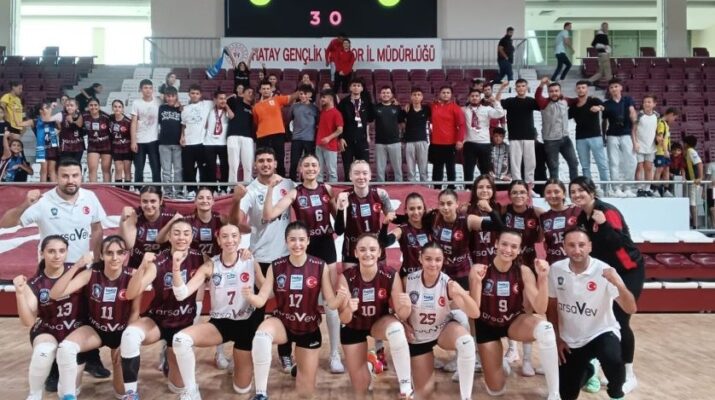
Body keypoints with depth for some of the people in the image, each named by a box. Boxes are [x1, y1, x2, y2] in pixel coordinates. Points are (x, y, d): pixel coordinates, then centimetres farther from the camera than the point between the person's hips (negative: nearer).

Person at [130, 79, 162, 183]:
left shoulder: (158, 102, 3)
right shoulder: (136, 103, 1)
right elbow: (134, 123, -1)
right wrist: (133, 141, -7)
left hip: (154, 140, 0)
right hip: (139, 141, 0)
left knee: (156, 168, 1)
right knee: (139, 169, 5)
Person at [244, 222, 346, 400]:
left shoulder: (320, 266, -12)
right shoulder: (276, 266, -10)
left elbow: (331, 302, -11)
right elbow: (261, 300, -12)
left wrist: (341, 299, -34)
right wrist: (249, 296, -35)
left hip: (309, 328, 1)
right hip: (282, 323, 0)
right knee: (261, 333, -37)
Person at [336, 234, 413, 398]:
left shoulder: (391, 276, -25)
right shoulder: (346, 278, -25)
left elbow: (401, 314, -18)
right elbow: (344, 320, -22)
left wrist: (406, 306, -41)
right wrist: (349, 309, -44)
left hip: (380, 323, 0)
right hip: (353, 328, 1)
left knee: (396, 328, -36)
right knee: (360, 383, 6)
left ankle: (406, 385, -21)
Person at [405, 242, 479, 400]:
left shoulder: (448, 284, -21)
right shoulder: (408, 281, -19)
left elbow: (475, 314, -28)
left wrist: (463, 294, -46)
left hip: (444, 329, 0)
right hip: (418, 338, 1)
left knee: (467, 342, -36)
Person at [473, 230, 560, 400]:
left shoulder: (524, 271, -15)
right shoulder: (479, 270, -21)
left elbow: (540, 309, -21)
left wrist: (543, 277, -32)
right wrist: (476, 281, -38)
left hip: (515, 321, 1)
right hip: (487, 326, -1)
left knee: (545, 328, -35)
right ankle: (501, 364, 38)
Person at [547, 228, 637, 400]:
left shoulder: (604, 271, -21)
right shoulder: (555, 270, -12)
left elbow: (630, 309, -27)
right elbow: (551, 306, 2)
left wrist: (619, 284, -45)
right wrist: (557, 339, 2)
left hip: (601, 332, -3)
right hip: (570, 340, 3)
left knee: (612, 360, -37)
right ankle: (588, 370, 40)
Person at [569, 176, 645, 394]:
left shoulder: (608, 211, -21)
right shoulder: (582, 216, 2)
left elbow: (617, 242, -32)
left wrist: (604, 224, -44)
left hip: (629, 271, -8)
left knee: (620, 321, -10)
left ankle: (629, 375, 5)